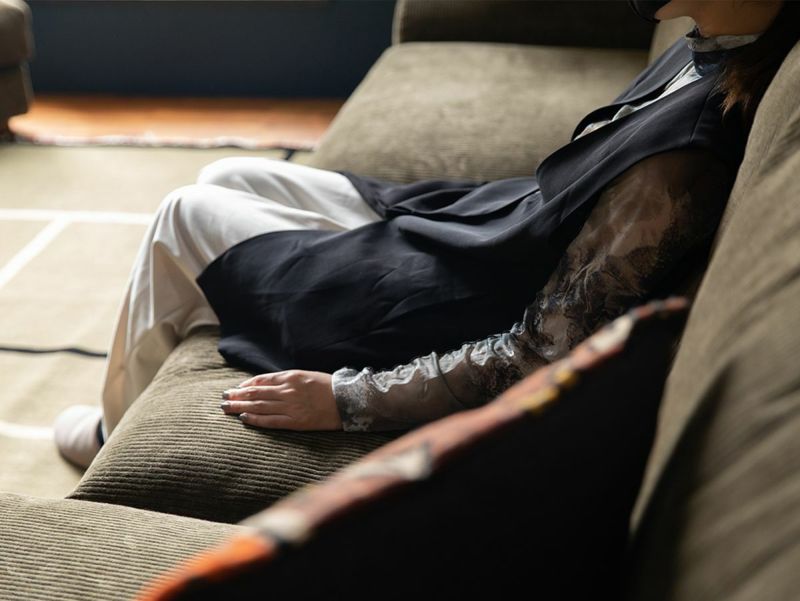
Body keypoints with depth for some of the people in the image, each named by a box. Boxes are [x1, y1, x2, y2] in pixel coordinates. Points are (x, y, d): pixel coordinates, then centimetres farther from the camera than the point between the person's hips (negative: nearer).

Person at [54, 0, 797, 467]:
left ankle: (118, 432, 26)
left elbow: (542, 359, -29)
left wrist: (344, 399, -24)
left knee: (182, 217, 1)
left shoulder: (680, 160, -35)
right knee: (224, 178, 16)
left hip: (442, 315, -9)